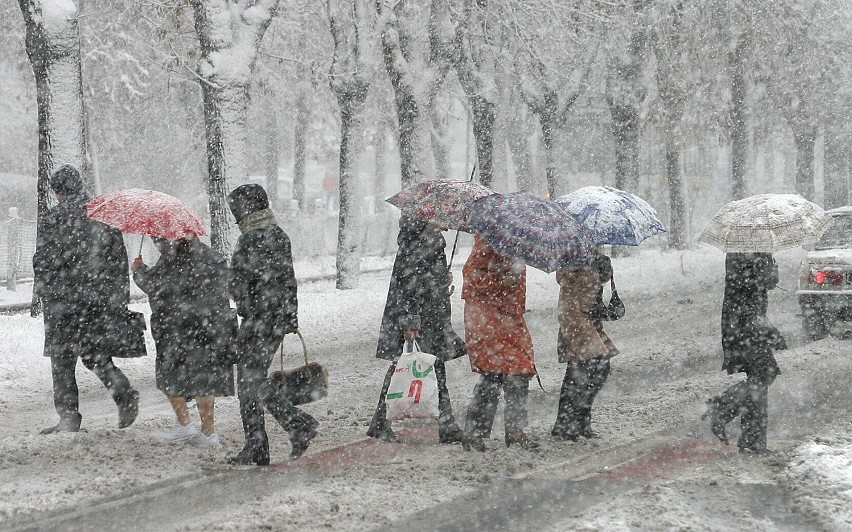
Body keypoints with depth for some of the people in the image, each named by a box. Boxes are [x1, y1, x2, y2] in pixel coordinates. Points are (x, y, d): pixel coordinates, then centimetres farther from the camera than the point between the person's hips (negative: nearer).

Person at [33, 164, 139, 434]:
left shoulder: (52, 219, -8)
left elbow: (43, 260, -7)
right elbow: (120, 258, 8)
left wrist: (42, 290, 10)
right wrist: (120, 298, 13)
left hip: (64, 298, -5)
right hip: (102, 298, 5)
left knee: (62, 359, 4)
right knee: (95, 354, 15)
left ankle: (69, 416, 4)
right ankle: (125, 395, -5)